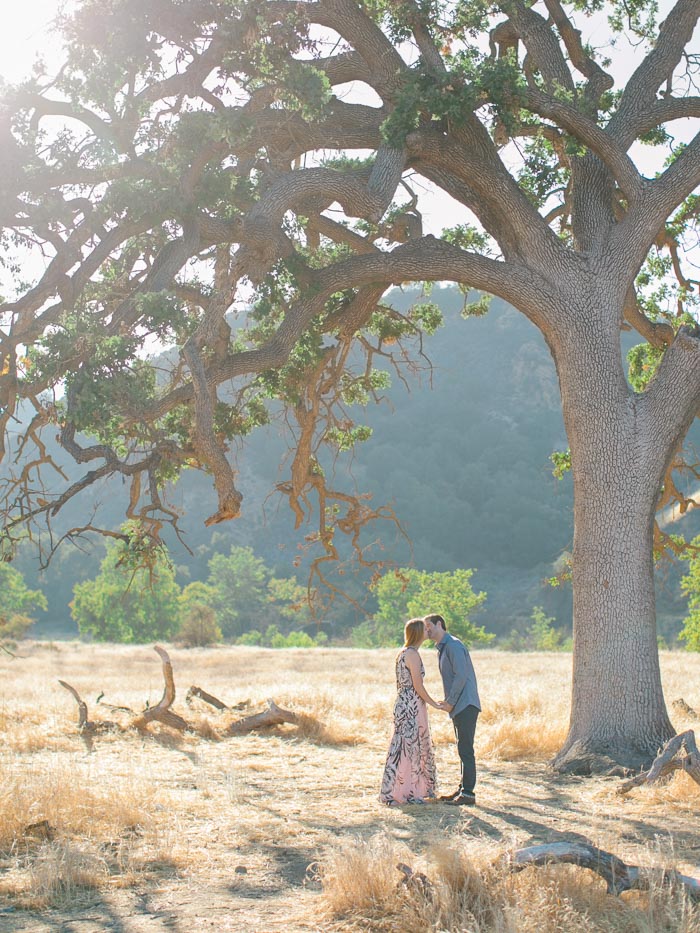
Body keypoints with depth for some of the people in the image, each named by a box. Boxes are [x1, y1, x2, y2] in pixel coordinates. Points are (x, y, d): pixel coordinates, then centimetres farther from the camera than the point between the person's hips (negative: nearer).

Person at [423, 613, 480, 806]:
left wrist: (450, 702, -14)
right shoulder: (442, 649, 20)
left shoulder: (453, 645, -12)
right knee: (463, 749, 13)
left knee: (465, 749, -10)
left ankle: (468, 794, -10)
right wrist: (448, 702, 10)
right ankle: (463, 789, 18)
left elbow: (461, 676, -19)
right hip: (458, 707, 10)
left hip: (466, 705, -10)